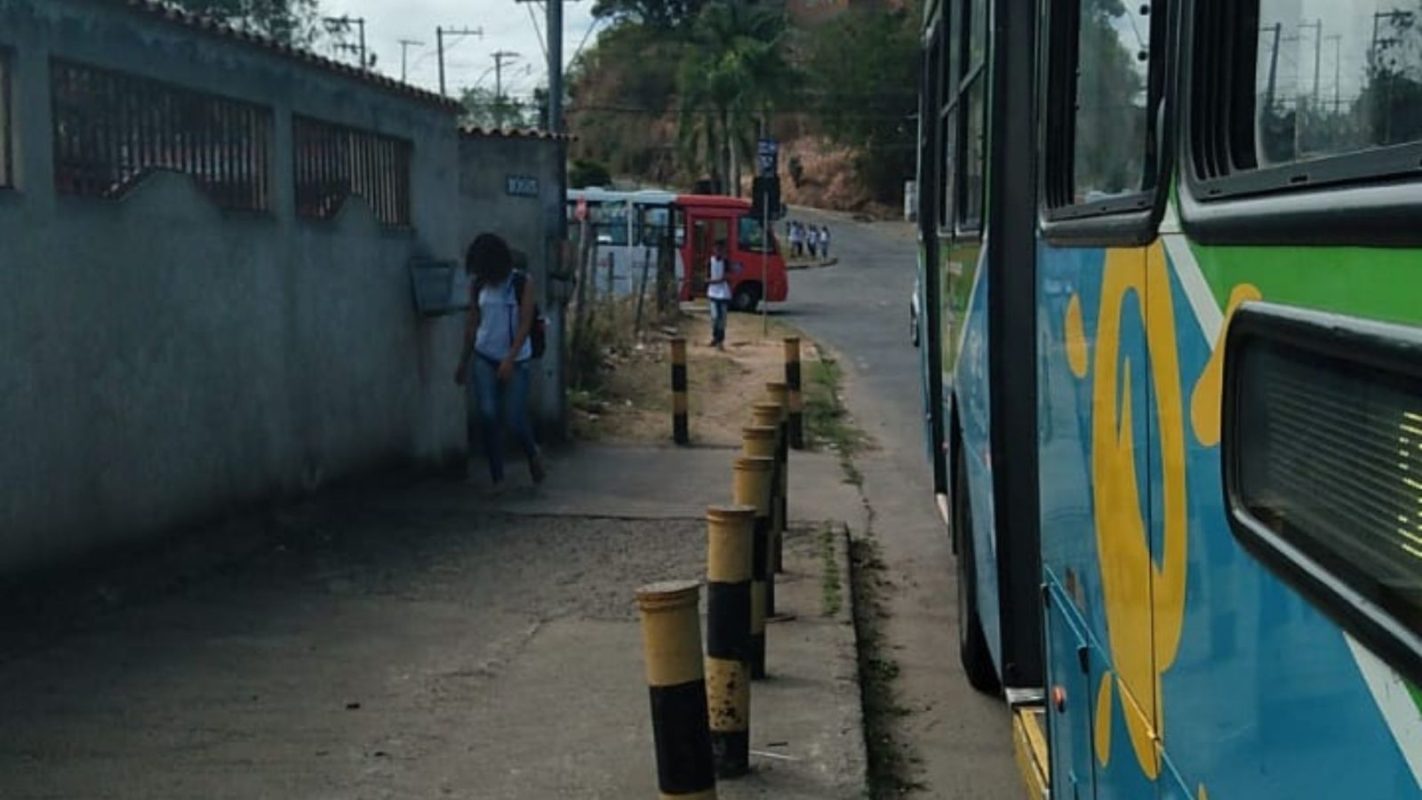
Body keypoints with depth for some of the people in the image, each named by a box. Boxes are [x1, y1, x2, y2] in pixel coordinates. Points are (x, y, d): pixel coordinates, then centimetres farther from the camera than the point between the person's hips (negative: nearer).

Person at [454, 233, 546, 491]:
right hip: (485, 358, 3)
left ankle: (533, 454, 27)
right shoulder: (478, 286, 3)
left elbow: (525, 324, -13)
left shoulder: (522, 283, -8)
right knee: (488, 416, -8)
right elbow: (472, 324, 11)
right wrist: (463, 363, 12)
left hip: (516, 361, -3)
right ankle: (497, 479, 1)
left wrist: (510, 359, -22)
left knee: (515, 420, -6)